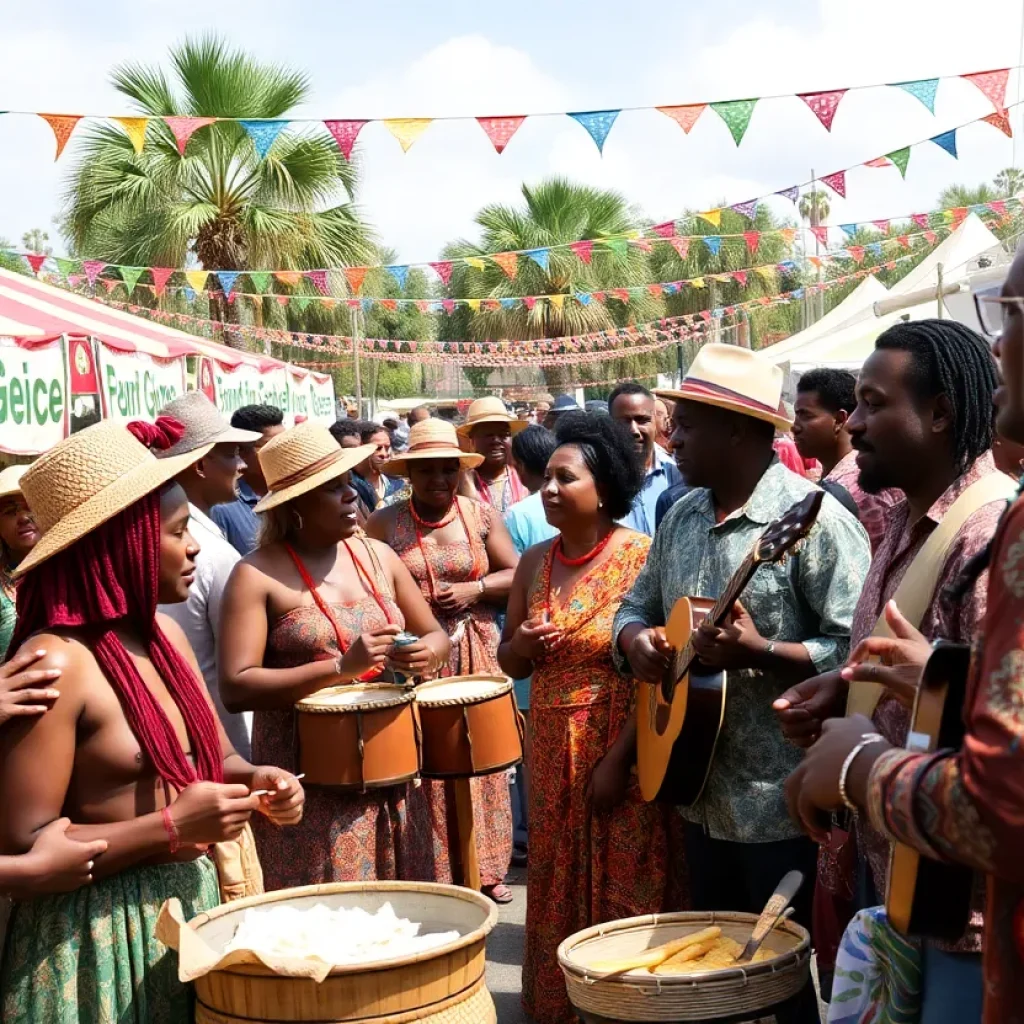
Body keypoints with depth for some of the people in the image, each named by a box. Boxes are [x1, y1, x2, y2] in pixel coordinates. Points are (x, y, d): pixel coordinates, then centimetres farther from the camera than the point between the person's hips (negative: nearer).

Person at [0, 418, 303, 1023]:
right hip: (100, 935, -7)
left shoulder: (164, 634, 5)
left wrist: (256, 781, -4)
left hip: (193, 903, 7)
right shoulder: (55, 663, -20)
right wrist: (171, 827, -23)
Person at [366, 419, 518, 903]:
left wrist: (474, 589, -9)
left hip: (477, 658, 2)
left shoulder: (482, 515, 6)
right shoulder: (383, 523, 2)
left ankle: (485, 867, 18)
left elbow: (514, 576, 6)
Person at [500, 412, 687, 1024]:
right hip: (554, 750, 6)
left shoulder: (640, 556, -12)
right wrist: (521, 644, -10)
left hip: (621, 747, -5)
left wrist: (619, 757, -18)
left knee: (623, 891, 4)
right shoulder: (535, 562, 6)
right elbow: (510, 664, 13)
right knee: (560, 891, 15)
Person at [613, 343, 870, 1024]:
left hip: (784, 801, -7)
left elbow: (859, 648, -21)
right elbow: (637, 605, 18)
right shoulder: (682, 518, 8)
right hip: (704, 791, 8)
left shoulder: (812, 517, -16)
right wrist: (635, 640, -4)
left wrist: (760, 652, -29)